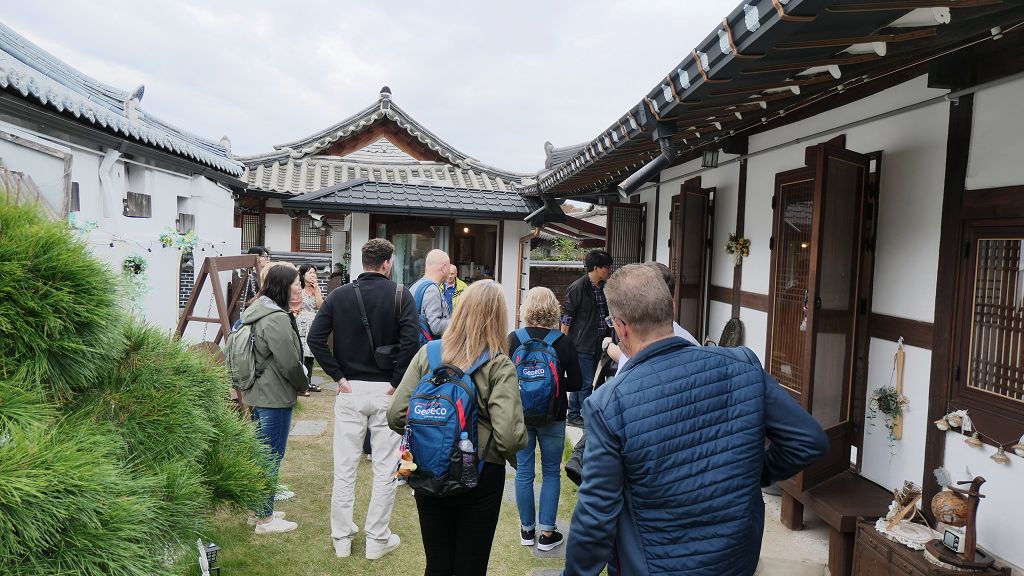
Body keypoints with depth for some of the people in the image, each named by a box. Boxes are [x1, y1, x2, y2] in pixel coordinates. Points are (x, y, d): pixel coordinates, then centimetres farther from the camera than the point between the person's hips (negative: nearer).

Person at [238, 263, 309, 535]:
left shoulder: (257, 312, 10)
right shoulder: (277, 319, -21)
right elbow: (289, 361, -21)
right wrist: (302, 384, -3)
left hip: (257, 393, 10)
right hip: (275, 396, -10)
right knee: (271, 458, 1)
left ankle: (259, 508, 32)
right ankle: (265, 519, 11)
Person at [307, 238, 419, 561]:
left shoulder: (339, 295, 1)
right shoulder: (399, 295, -7)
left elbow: (315, 338, -7)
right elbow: (410, 341, -20)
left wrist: (338, 376, -2)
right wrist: (397, 381, -10)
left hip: (350, 390, 3)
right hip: (386, 391, -2)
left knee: (344, 467, 12)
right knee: (385, 468, 9)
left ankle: (342, 539, 22)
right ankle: (377, 540, 17)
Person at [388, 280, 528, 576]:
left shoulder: (427, 354, -7)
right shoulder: (500, 366, -16)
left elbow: (396, 414, -6)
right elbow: (508, 436, -24)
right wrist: (517, 460, -3)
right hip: (481, 479, -3)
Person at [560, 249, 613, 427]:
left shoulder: (603, 287, 10)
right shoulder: (578, 288, -12)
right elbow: (566, 317, -10)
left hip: (596, 344, 7)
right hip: (581, 345, -7)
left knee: (580, 382, 14)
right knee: (586, 383, -4)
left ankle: (573, 416, 24)